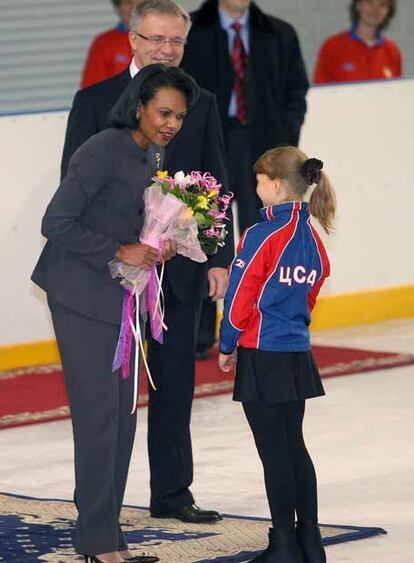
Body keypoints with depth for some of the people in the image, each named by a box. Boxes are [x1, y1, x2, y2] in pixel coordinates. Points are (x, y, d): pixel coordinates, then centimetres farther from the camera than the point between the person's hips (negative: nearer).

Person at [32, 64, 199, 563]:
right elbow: (56, 223, -20)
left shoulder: (151, 155, 10)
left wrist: (159, 246, 2)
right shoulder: (103, 151, -17)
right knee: (98, 414, -7)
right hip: (82, 297, -9)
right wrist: (121, 252, -19)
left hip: (121, 296, 9)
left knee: (123, 416, 9)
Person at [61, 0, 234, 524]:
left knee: (175, 383, 8)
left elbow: (216, 187, 9)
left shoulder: (202, 105, 8)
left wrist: (220, 258, 1)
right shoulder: (94, 102, -1)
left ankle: (172, 493, 18)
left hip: (180, 269, 3)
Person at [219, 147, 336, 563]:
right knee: (294, 446, 14)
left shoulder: (261, 237, -17)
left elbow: (239, 302, -13)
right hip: (298, 356, 7)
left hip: (262, 358, -7)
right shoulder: (311, 240, 5)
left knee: (274, 452, -1)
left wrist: (227, 347, 1)